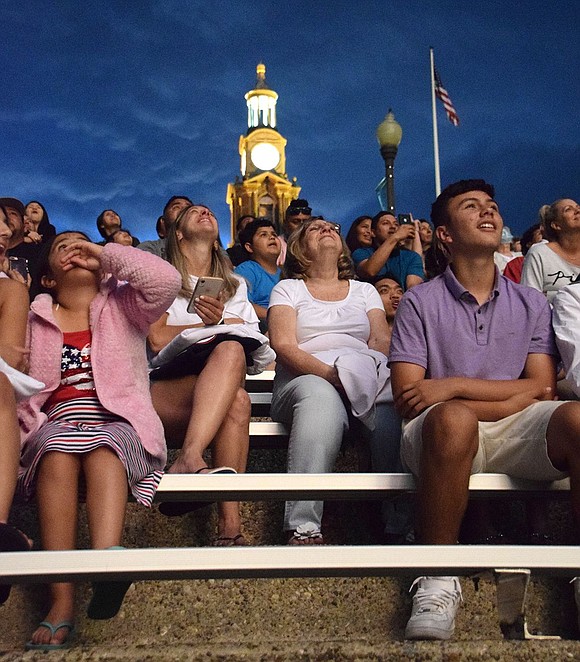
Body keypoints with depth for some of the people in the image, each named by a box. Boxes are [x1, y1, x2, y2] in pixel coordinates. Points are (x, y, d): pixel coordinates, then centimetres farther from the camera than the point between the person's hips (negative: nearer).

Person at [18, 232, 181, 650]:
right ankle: (62, 602, -43)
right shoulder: (36, 318, 23)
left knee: (103, 448, -36)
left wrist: (105, 254, 7)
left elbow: (165, 280, -1)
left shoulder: (121, 304, 20)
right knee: (59, 452, -34)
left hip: (117, 420, 0)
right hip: (56, 422, 1)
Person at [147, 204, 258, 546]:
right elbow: (158, 338, 1)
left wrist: (220, 321, -6)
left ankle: (188, 461, -49)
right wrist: (215, 326, 3)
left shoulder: (235, 285, 28)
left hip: (211, 390, 3)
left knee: (230, 350, -37)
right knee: (236, 401, -38)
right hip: (163, 387, -2)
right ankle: (230, 526, -48)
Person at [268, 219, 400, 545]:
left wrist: (367, 371, -14)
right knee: (321, 396, -41)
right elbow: (283, 345, 1)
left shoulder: (365, 290, 28)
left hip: (365, 379, 2)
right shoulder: (288, 289, 19)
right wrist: (328, 372, -19)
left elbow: (382, 341, 12)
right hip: (305, 378, -2)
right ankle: (304, 528, -44)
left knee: (395, 403, -35)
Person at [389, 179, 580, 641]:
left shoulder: (531, 304, 18)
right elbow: (408, 402, -1)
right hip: (446, 435, -2)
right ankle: (439, 577, -24)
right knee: (453, 418, -38)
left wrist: (454, 385, -7)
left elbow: (541, 389, 5)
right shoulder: (421, 302, 9)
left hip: (518, 434, 2)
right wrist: (511, 394, -6)